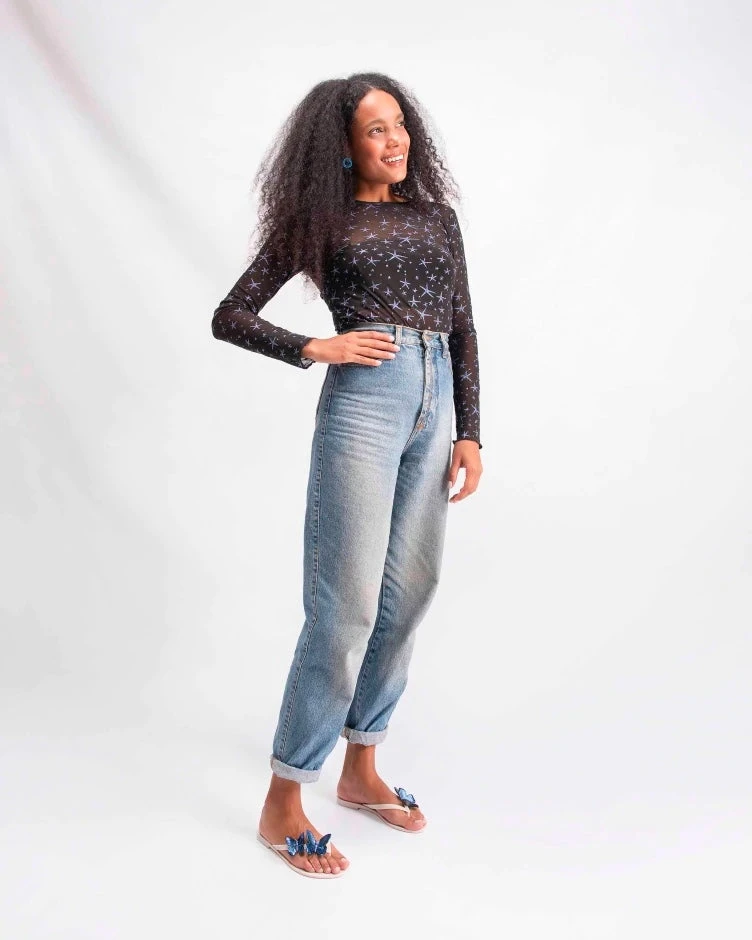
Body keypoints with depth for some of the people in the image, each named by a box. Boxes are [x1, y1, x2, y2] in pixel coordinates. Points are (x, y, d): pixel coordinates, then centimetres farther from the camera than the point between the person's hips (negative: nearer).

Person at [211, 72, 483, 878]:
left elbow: (463, 327, 14)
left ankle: (361, 769, 24)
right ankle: (283, 805, 4)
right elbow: (230, 317, 4)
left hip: (434, 402, 6)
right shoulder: (319, 221, 5)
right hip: (363, 400, -5)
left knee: (408, 593, 8)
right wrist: (316, 349, -10)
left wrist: (470, 432, 6)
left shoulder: (435, 215, 17)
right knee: (346, 604, -8)